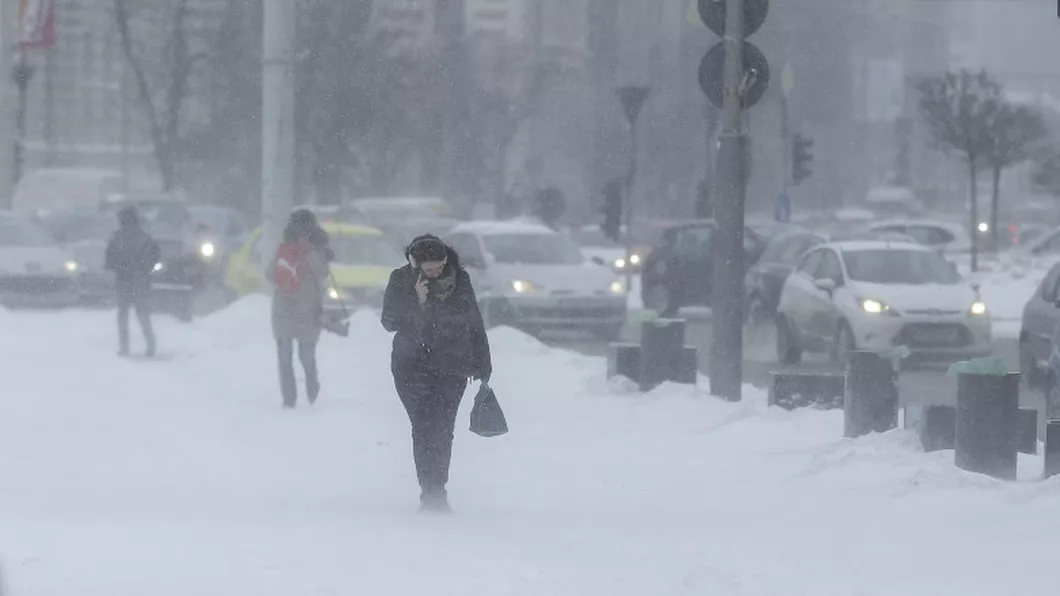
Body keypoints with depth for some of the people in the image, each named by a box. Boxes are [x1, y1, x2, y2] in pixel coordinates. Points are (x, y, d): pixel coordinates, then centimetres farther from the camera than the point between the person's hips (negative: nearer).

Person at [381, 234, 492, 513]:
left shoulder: (459, 280, 1)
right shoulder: (401, 281, -3)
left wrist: (482, 365, 13)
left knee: (442, 431, -2)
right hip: (413, 367, -1)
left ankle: (435, 492, 11)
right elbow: (390, 322, -7)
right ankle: (431, 493, -12)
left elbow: (475, 323, 10)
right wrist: (417, 304, -22)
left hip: (452, 368, 1)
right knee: (425, 429, -12)